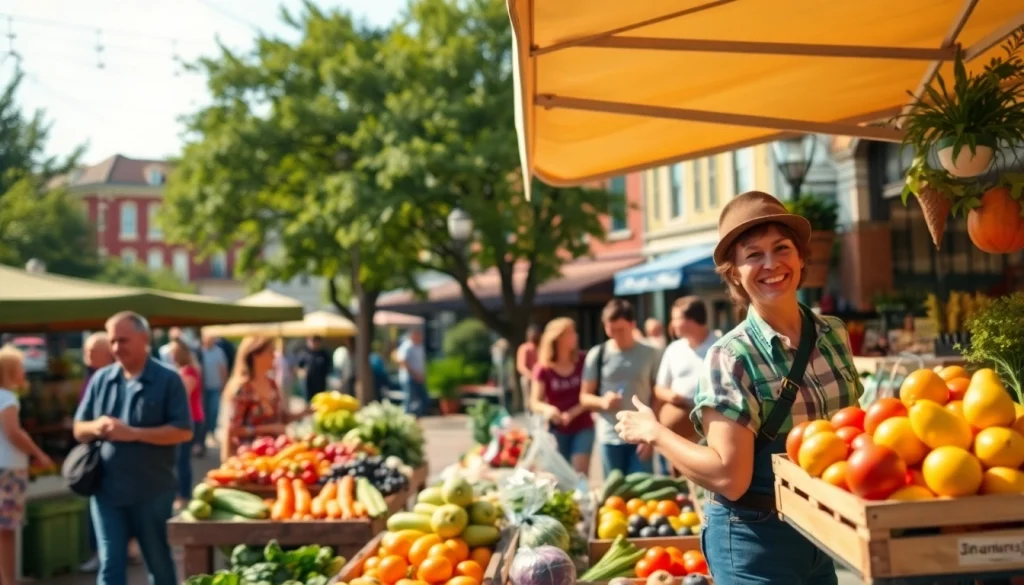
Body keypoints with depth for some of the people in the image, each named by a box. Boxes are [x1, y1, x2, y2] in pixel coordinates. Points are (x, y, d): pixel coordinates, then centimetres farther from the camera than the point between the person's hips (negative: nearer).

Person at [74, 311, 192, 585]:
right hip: (107, 490, 3)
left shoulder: (168, 380, -7)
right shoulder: (101, 379, 7)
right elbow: (79, 430, 11)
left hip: (153, 492, -3)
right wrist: (96, 427, -13)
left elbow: (183, 431, -13)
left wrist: (133, 433, -21)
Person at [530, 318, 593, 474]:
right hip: (557, 430, 0)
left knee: (580, 474, -11)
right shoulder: (543, 369, -9)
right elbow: (534, 402, -10)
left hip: (583, 427, 0)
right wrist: (547, 409, -32)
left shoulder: (582, 361, -7)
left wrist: (572, 413, -20)